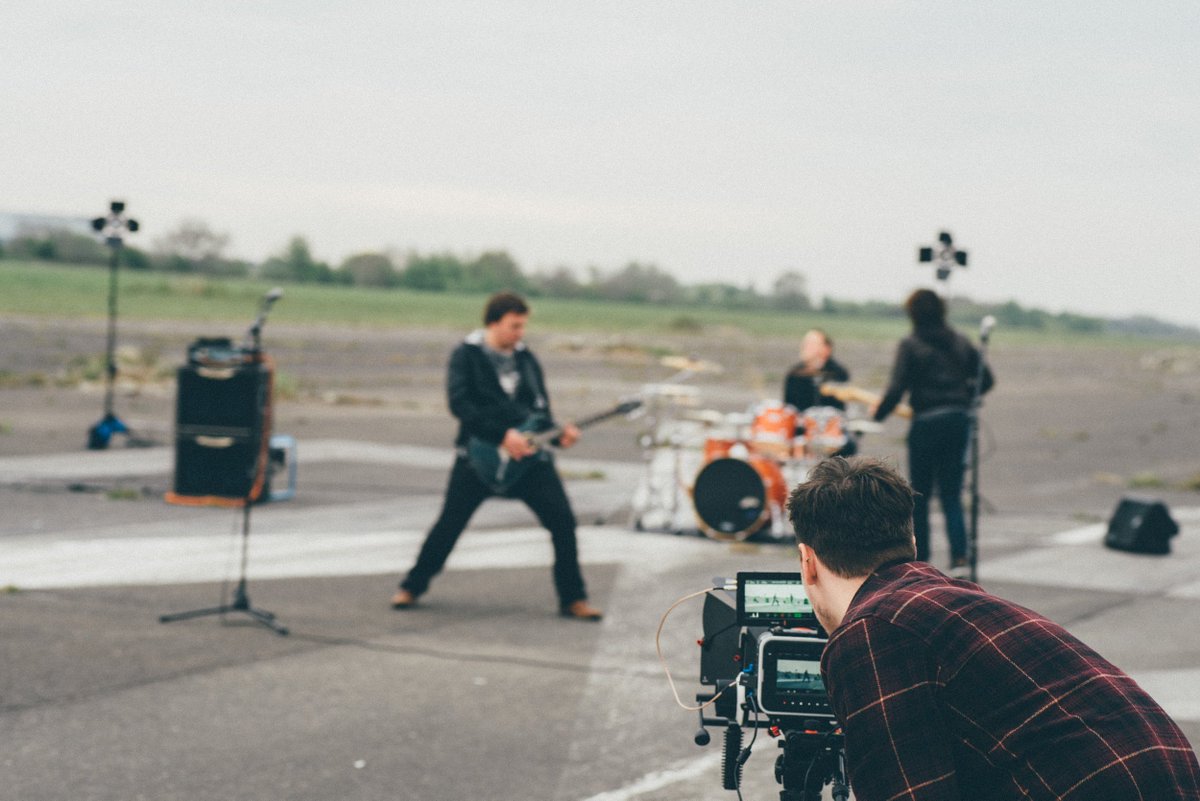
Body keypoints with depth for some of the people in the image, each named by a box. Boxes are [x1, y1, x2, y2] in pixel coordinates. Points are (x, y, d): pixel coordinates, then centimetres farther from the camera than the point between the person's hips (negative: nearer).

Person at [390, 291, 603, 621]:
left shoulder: (526, 359, 11)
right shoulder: (467, 355, -4)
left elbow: (541, 409, 15)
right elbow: (459, 403, -15)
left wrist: (558, 433, -7)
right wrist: (502, 434, -23)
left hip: (527, 454, 4)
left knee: (563, 520, -8)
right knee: (449, 524, 1)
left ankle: (573, 598, 3)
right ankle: (412, 587, 22)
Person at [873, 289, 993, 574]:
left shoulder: (910, 345, -7)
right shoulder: (959, 342, 9)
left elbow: (896, 388, -13)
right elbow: (986, 378, 12)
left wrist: (878, 413, 1)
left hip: (927, 422, -5)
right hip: (959, 421, 5)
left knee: (920, 496, 8)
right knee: (951, 495, 8)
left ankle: (919, 559, 12)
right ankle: (959, 559, -6)